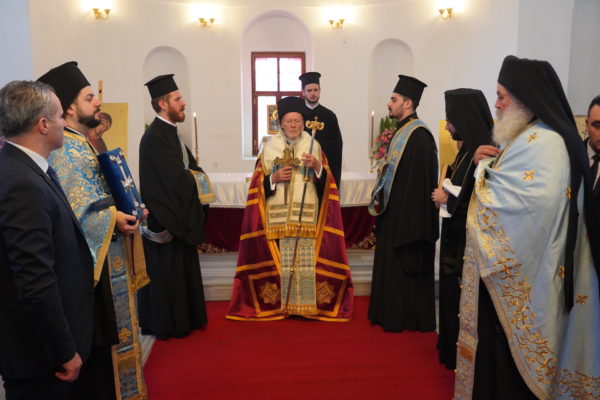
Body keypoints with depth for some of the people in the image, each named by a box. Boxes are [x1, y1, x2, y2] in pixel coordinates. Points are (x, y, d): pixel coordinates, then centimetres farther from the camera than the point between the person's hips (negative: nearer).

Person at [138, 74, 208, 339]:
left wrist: (192, 175, -7)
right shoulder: (154, 137, -18)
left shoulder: (171, 133, 13)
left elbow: (190, 168, 14)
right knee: (167, 272, 2)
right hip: (165, 218, -9)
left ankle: (184, 319, 30)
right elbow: (175, 178, -24)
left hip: (180, 216, 10)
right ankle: (167, 325, 16)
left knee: (182, 270, 17)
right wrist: (195, 178, -6)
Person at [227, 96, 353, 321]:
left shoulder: (313, 144, 8)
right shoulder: (270, 146, 7)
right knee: (279, 258, -1)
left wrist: (317, 166, -15)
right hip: (277, 213, 0)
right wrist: (274, 178, -12)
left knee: (306, 257, -4)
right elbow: (259, 182, 7)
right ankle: (279, 304, 10)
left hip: (307, 213, 0)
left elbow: (325, 180, 4)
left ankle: (307, 304, 7)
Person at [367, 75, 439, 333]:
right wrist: (382, 201, 15)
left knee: (405, 266, 1)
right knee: (391, 262, 16)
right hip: (393, 210, 10)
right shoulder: (402, 131, 13)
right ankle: (392, 312, 28)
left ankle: (408, 318, 15)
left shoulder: (418, 135, -17)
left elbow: (418, 179, -22)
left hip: (408, 212, -10)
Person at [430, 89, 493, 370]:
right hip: (455, 234, 9)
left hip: (467, 240, -9)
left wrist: (447, 198, -15)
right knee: (451, 291, 19)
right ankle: (451, 346, 35)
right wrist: (446, 194, 1)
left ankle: (461, 355, 21)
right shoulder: (468, 148, 8)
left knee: (461, 296, 4)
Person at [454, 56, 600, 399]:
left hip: (518, 271, -10)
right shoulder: (527, 136, 13)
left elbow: (522, 204, -28)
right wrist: (486, 164, 0)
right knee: (497, 344, 18)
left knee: (508, 350, 4)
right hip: (508, 265, 10)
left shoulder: (544, 142, -19)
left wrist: (484, 169, -13)